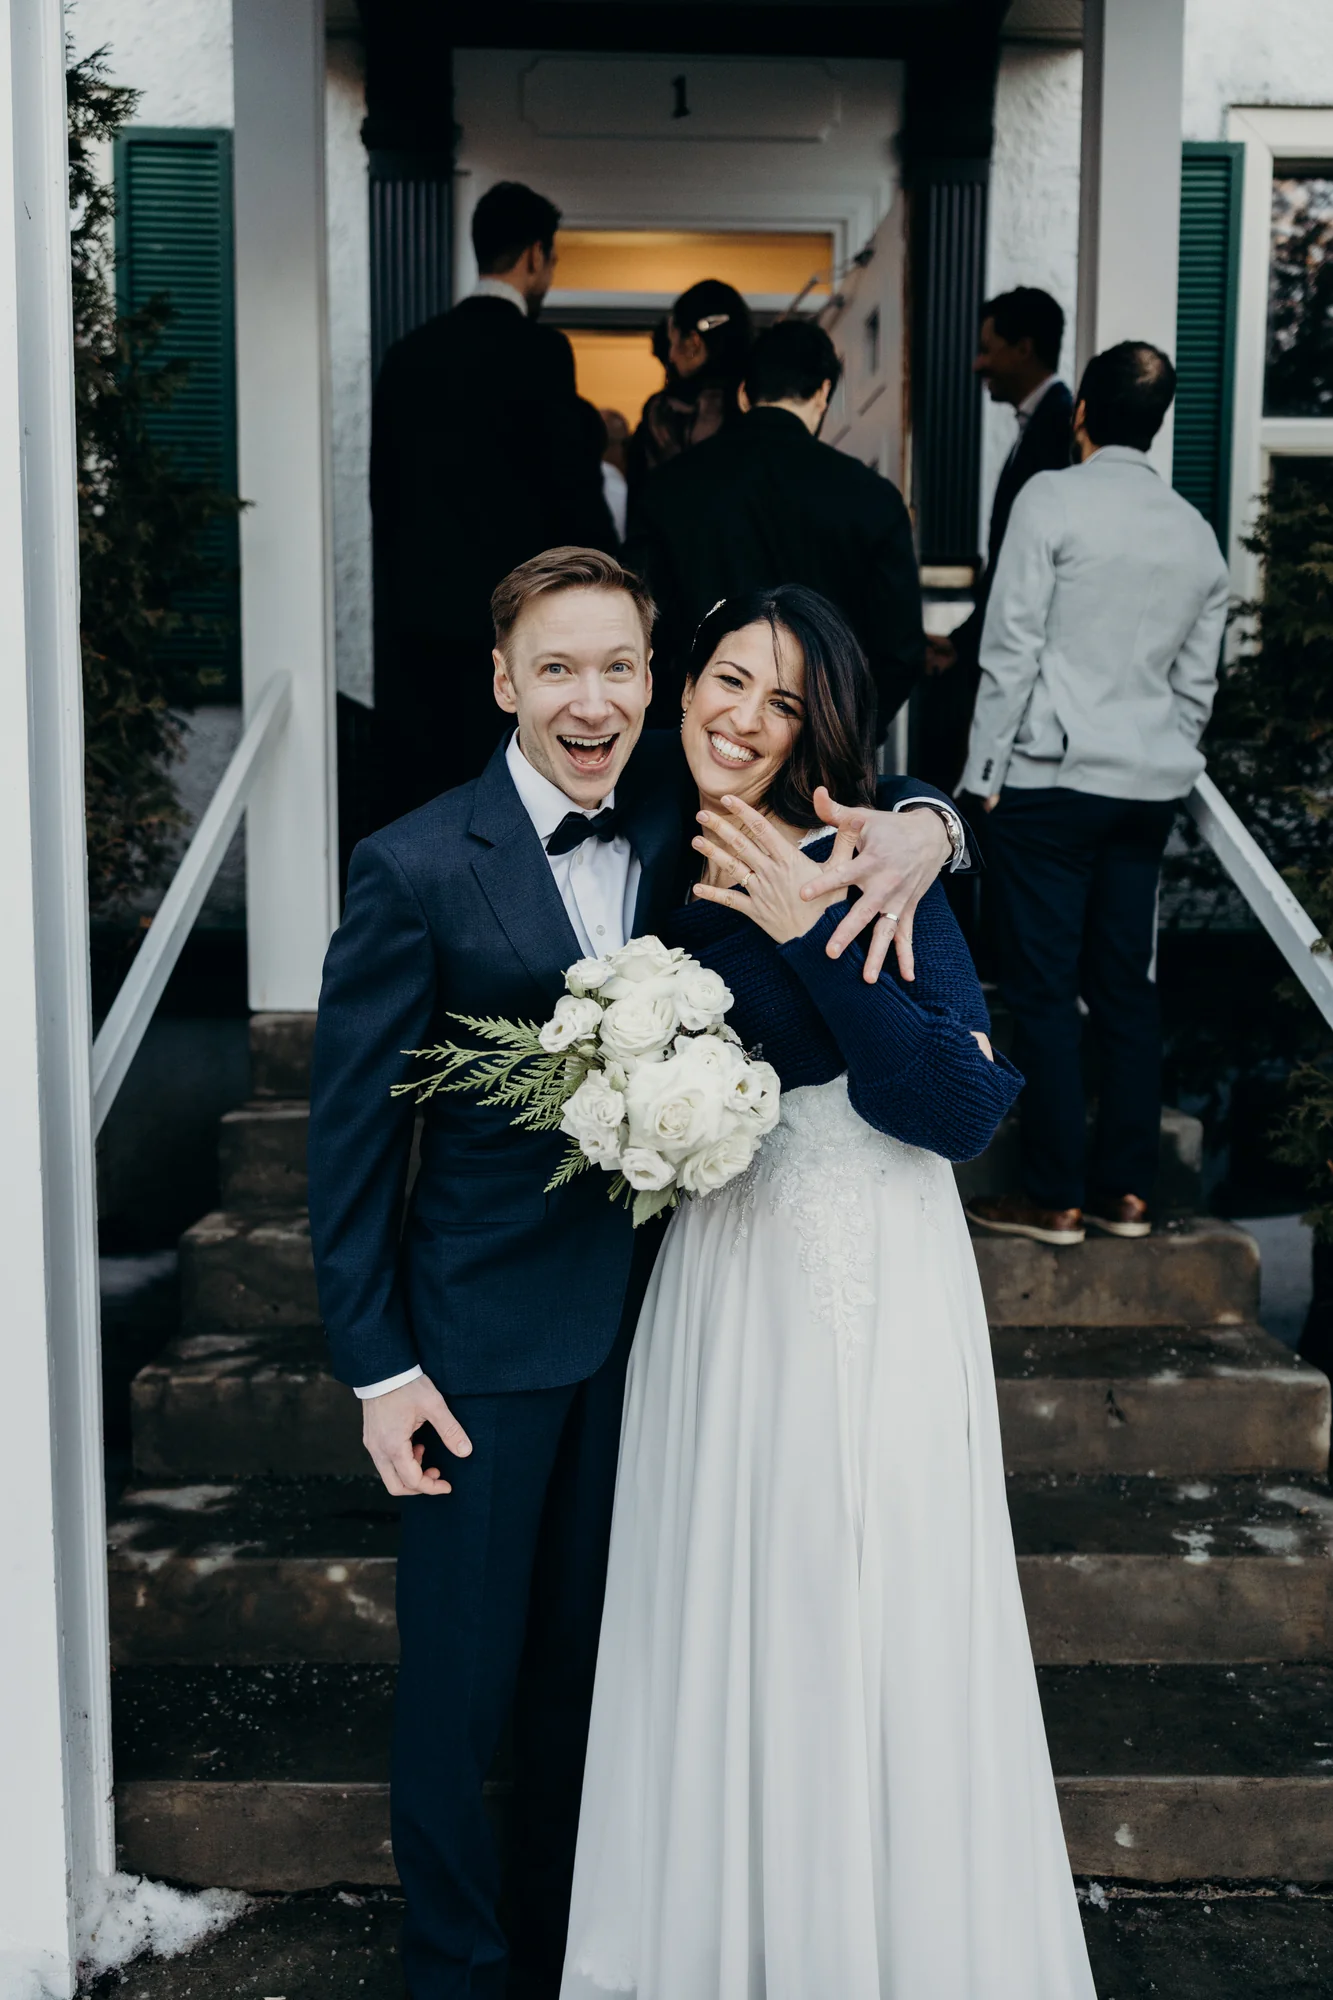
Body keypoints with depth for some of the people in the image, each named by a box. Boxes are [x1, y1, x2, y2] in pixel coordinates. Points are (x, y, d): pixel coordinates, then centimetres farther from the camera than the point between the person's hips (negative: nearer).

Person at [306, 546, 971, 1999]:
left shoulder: (678, 809, -4)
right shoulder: (416, 869, -15)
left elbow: (823, 782, 8)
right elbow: (350, 1134, -11)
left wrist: (917, 824, -17)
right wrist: (377, 1366, -10)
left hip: (644, 1312, 4)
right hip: (486, 1331, -4)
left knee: (591, 1656, 22)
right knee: (460, 1679, 12)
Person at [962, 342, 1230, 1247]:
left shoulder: (1051, 497, -5)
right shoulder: (1197, 531, 12)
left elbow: (1012, 651, -9)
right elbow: (1197, 681, 15)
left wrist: (988, 773, -5)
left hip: (1051, 776, -6)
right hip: (1150, 785, 6)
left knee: (1044, 991, 0)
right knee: (1127, 986, 10)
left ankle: (1055, 1197, 5)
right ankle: (1126, 1190, 16)